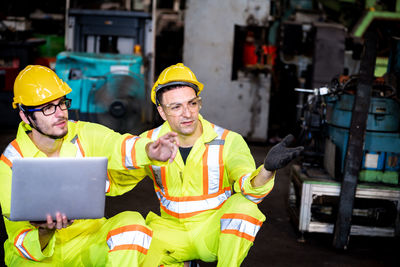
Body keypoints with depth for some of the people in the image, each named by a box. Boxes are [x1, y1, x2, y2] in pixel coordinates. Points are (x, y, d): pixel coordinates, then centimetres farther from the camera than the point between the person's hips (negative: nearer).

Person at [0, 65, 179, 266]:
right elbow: (21, 241, -16)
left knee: (132, 221, -24)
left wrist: (149, 151, -51)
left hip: (87, 237, 3)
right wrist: (44, 234, -40)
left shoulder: (85, 135, -7)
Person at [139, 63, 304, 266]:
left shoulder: (229, 142, -13)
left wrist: (267, 169, -49)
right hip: (171, 231, 3)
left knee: (242, 204, -32)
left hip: (215, 233, -2)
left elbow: (250, 188, -28)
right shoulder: (149, 142, -6)